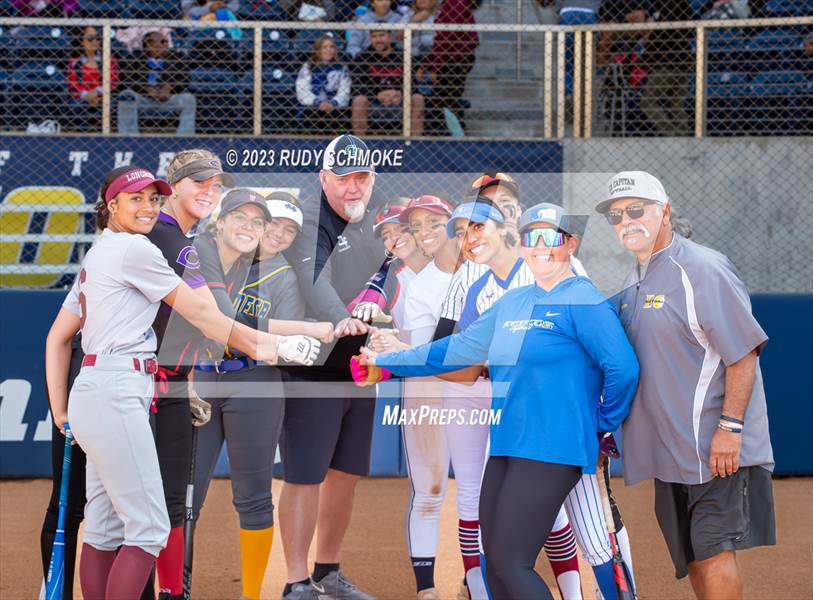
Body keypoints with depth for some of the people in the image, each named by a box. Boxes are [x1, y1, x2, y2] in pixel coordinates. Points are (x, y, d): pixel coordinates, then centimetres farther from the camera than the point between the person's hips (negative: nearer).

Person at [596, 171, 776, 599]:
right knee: (691, 556, 11)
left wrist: (730, 426, -21)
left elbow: (744, 353, -16)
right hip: (669, 451, 9)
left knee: (712, 551, -12)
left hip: (715, 450, -9)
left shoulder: (702, 270, -12)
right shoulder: (633, 284, 14)